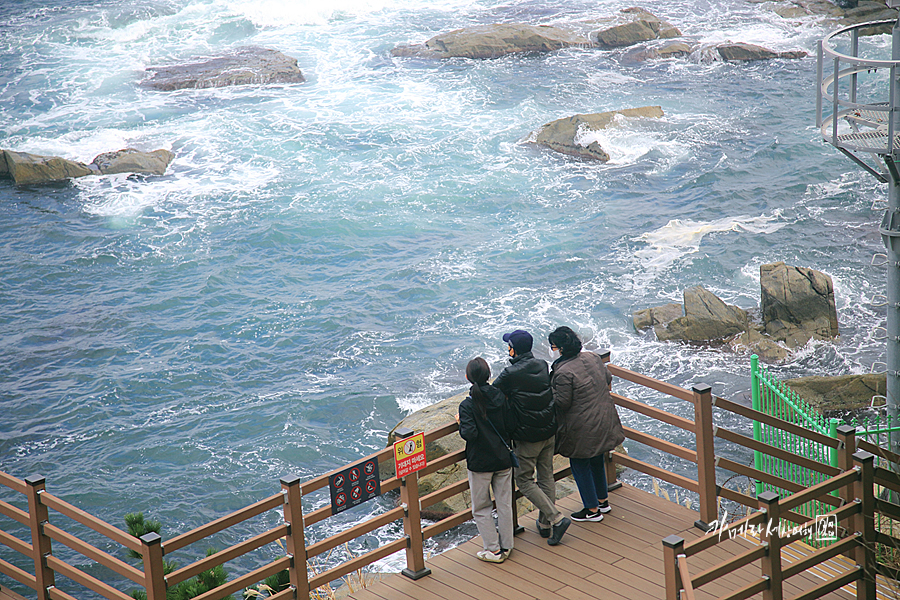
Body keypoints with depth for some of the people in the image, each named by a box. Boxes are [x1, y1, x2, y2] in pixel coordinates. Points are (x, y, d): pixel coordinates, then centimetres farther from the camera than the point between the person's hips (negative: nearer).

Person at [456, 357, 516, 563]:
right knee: (504, 504, 15)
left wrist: (461, 423, -5)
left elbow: (469, 434, -24)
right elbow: (511, 426, -3)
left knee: (481, 508, 10)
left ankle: (493, 549, 11)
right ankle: (506, 546, 23)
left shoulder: (467, 405, -17)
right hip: (503, 459, 4)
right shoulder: (501, 397, -5)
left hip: (480, 462, -4)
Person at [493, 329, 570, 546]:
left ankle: (556, 518, -4)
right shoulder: (543, 366, 0)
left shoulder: (509, 375, -19)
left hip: (527, 437, -6)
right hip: (549, 431, 6)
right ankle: (545, 524, 24)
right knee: (546, 477, 16)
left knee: (524, 480, 6)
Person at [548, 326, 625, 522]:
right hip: (604, 422, 8)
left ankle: (592, 509, 16)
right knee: (597, 461, 24)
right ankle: (603, 500, 38)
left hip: (582, 429, -8)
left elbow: (562, 402, -21)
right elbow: (608, 379, 12)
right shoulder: (593, 358, -2)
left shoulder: (563, 372, -26)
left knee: (580, 465, 8)